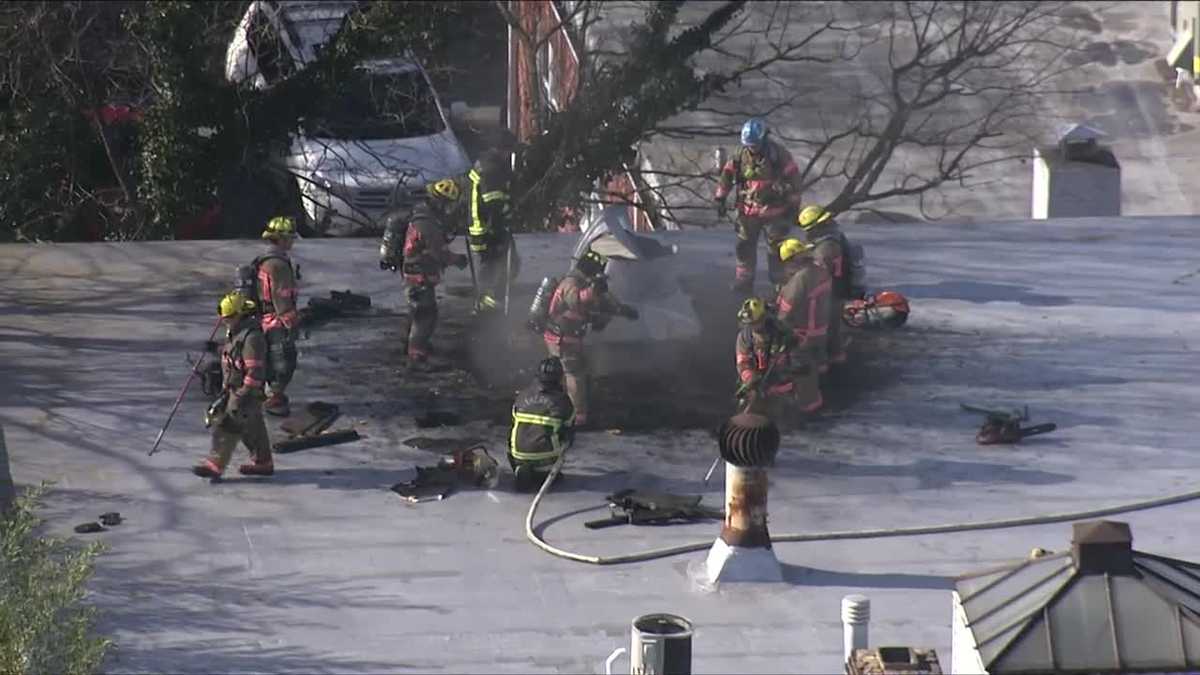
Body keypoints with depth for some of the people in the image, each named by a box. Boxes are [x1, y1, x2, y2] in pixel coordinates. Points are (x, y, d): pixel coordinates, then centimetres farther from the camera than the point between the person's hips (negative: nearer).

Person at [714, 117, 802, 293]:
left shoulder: (779, 154, -14)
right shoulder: (741, 156, -5)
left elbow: (793, 178, -8)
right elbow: (727, 174, 6)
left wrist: (793, 204, -6)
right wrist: (720, 198, 2)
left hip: (775, 210, -3)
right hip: (748, 210, 3)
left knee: (776, 247, 4)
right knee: (745, 246, 8)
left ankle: (780, 282, 16)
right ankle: (743, 282, 18)